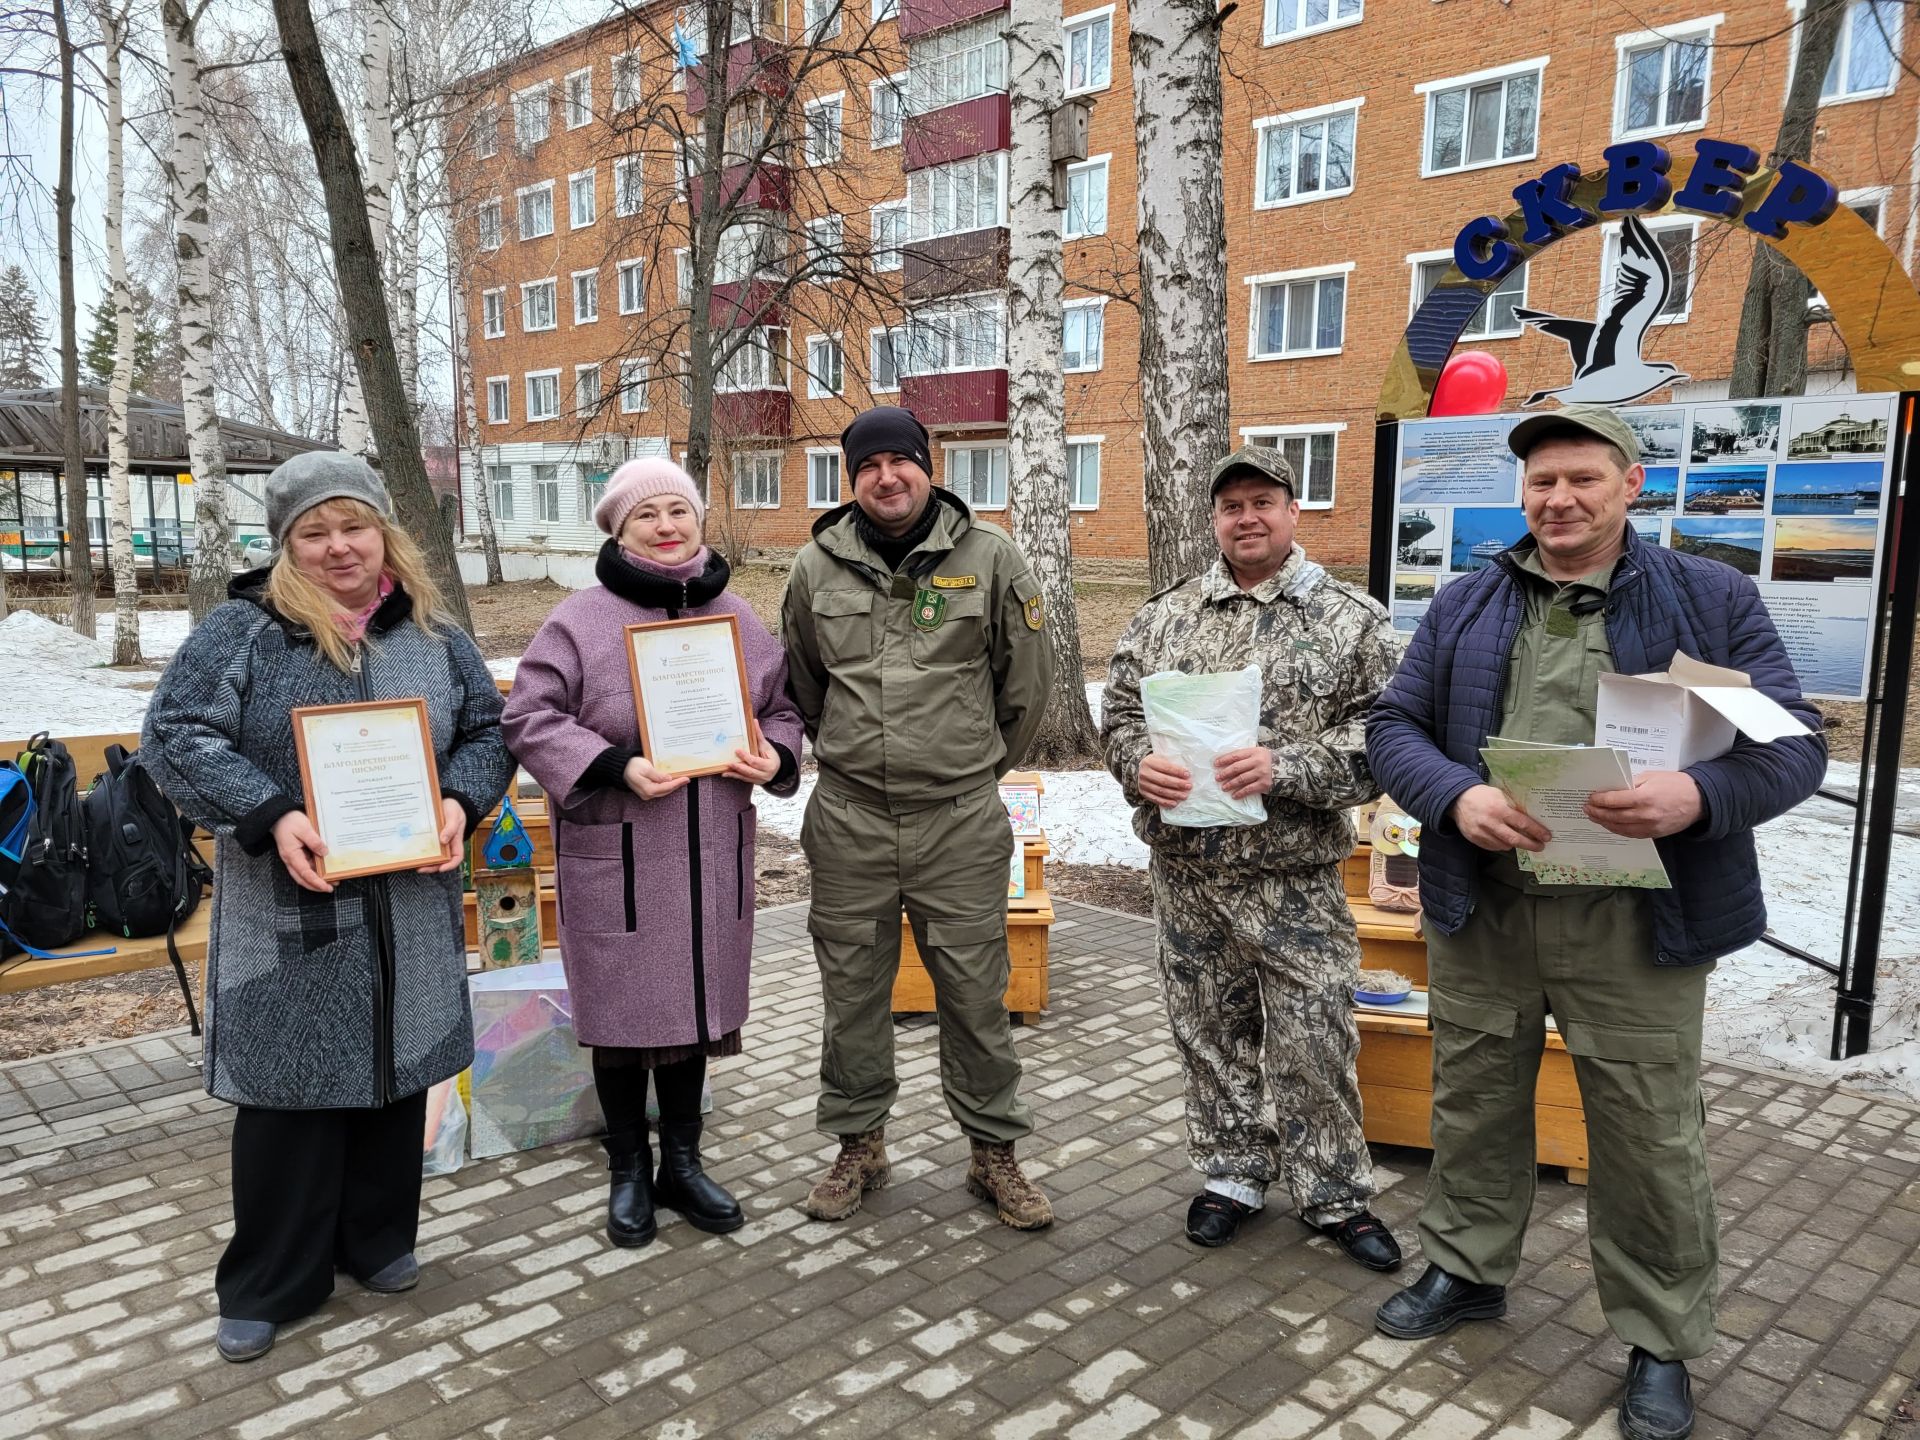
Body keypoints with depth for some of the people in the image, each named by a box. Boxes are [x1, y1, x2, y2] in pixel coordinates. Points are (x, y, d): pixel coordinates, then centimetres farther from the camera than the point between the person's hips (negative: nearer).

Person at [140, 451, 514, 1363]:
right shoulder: (243, 629, -5)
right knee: (291, 1090, 4)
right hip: (289, 912, -3)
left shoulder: (433, 633, 5)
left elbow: (489, 730, 10)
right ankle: (266, 1287, 22)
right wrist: (271, 815, -23)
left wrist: (461, 802, -10)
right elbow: (175, 737, -9)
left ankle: (377, 1240, 34)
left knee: (397, 1073, 14)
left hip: (409, 909, 4)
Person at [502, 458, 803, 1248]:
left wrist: (774, 755, -6)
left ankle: (682, 1164, 33)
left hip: (712, 851, 4)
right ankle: (629, 1172, 28)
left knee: (696, 1002, 15)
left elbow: (780, 707, 15)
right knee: (623, 1010, 8)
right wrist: (617, 766, -21)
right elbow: (530, 717, -9)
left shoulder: (737, 618, 7)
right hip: (615, 856, -4)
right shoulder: (582, 618, -6)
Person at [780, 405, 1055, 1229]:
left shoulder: (989, 557, -2)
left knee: (975, 991, 6)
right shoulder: (818, 566, 5)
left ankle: (994, 1153, 23)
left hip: (961, 821, -2)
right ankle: (859, 1145, 30)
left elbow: (1028, 680, 6)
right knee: (852, 990, 12)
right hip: (848, 821, 2)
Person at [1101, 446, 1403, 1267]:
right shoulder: (1165, 617, 8)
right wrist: (1138, 765, -12)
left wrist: (1285, 769, -21)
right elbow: (1119, 711, 9)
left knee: (1312, 1041, 4)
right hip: (1185, 870, 3)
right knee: (1209, 1031, 14)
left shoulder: (1352, 621, -1)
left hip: (1294, 876, -3)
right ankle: (1232, 1175, 32)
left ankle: (1335, 1196, 24)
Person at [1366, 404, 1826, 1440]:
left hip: (1634, 925, -2)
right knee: (1473, 1104, 17)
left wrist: (1698, 794, -25)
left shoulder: (1713, 600, 1)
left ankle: (1661, 1344, 29)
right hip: (1480, 914, 3)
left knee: (1649, 1139, 7)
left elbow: (1794, 743, -4)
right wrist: (1458, 798, -16)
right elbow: (1393, 726, 4)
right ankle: (1467, 1271, 39)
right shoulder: (1464, 606, 8)